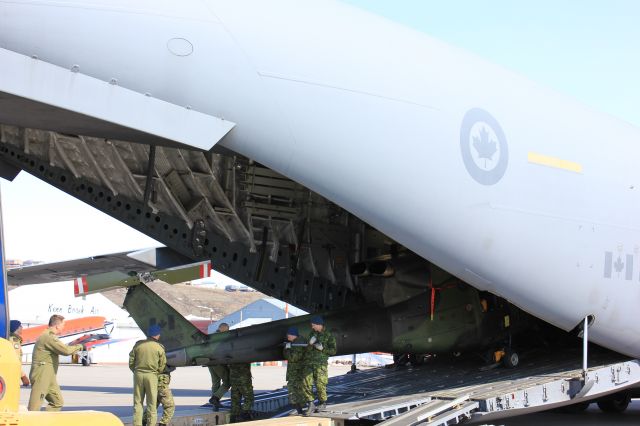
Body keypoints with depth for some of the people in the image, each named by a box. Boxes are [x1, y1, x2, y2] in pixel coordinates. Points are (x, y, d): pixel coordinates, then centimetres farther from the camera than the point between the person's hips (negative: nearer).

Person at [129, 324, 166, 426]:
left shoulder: (138, 344, 1)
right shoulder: (159, 348, -4)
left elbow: (131, 362, 4)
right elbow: (162, 366, -2)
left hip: (138, 374, 2)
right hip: (152, 375, -2)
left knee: (138, 402, 9)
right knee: (152, 403, 6)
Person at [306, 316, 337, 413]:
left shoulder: (328, 336, -2)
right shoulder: (312, 334, 13)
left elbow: (333, 351, -3)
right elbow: (308, 350, 11)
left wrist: (322, 348, -15)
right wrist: (310, 344, -10)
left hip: (321, 363, -5)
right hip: (310, 362, 5)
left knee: (320, 384, -4)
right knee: (307, 383, -5)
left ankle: (322, 403, 16)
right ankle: (311, 405, -1)